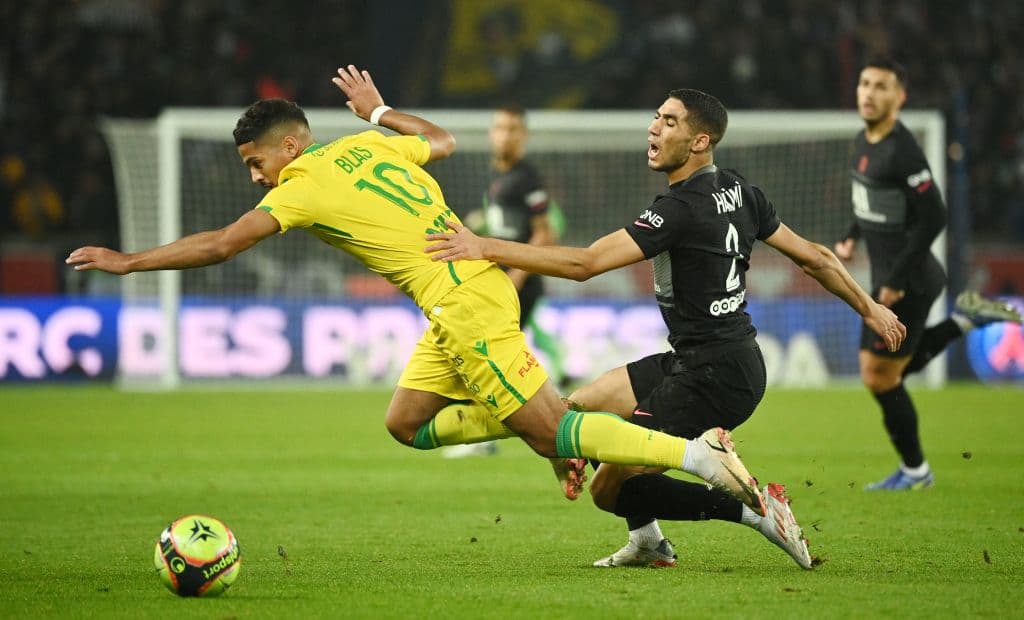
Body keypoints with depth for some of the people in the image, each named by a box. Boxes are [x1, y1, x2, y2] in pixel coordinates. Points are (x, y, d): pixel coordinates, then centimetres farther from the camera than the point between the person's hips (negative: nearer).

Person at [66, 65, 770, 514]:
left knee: (550, 428, -8)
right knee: (408, 423, 13)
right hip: (473, 288, 9)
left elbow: (219, 245, -11)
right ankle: (553, 423, 9)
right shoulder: (366, 146, 14)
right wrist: (378, 112, 45)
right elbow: (444, 141, 31)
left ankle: (699, 453, -14)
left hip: (467, 305, -9)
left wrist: (128, 261, -1)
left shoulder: (305, 186, -8)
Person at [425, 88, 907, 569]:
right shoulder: (740, 193, 5)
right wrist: (869, 308, 28)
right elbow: (816, 259, 12)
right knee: (578, 411, 16)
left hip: (714, 380, -10)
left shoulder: (681, 210, -21)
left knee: (609, 489, -4)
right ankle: (648, 543, 23)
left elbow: (584, 264, -27)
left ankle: (753, 508, -5)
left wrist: (487, 248, -27)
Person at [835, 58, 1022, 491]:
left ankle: (914, 471, 17)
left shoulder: (902, 151, -22)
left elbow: (932, 218, -23)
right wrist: (851, 237, 11)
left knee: (879, 376, 0)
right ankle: (965, 319, 27)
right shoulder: (863, 142, 6)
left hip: (907, 284, -9)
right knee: (895, 368, 21)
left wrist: (896, 281, -22)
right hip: (887, 277, 9)